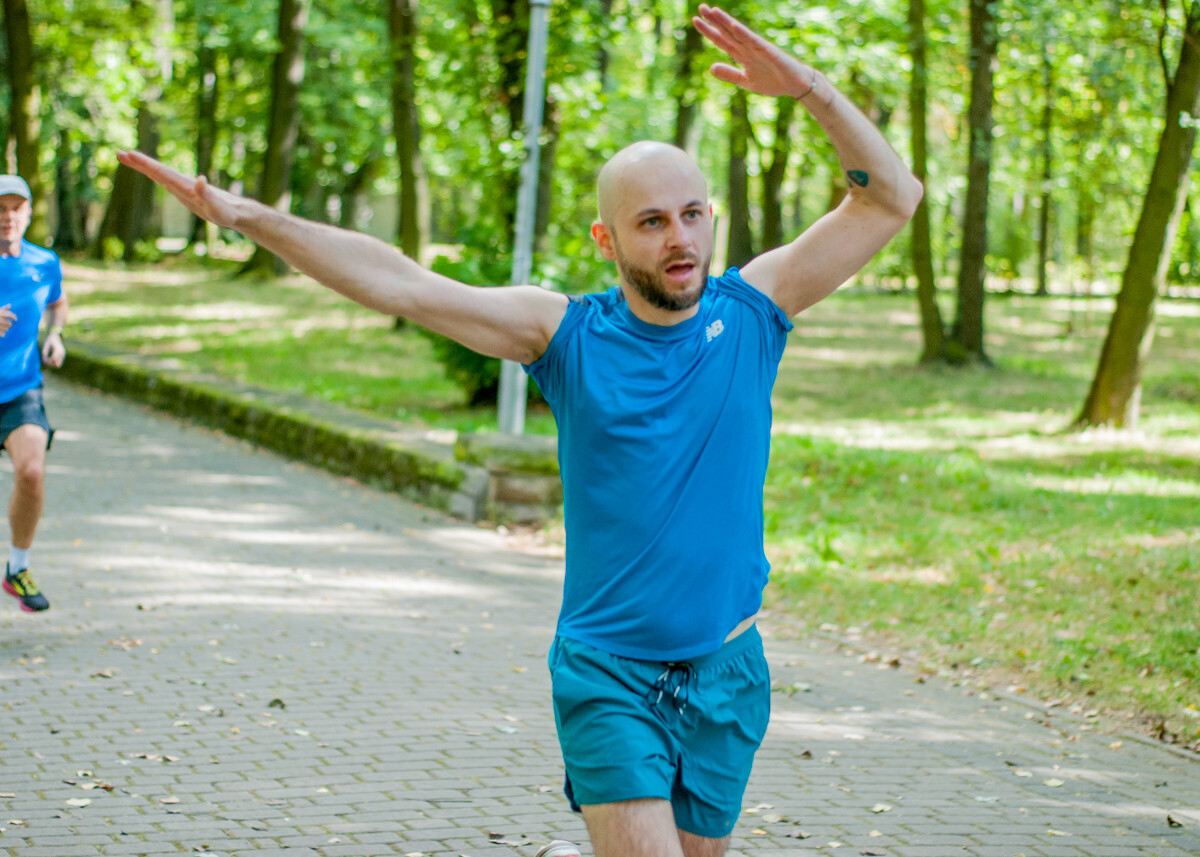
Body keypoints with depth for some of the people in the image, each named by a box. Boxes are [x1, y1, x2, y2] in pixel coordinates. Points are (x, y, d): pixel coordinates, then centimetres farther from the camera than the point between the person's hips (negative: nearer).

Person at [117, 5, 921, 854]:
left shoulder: (751, 309, -1)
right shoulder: (563, 331, -5)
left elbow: (893, 197, -2)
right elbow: (397, 282, -10)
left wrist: (810, 87, -15)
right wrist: (247, 215, -17)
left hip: (727, 673, 3)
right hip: (607, 674, -2)